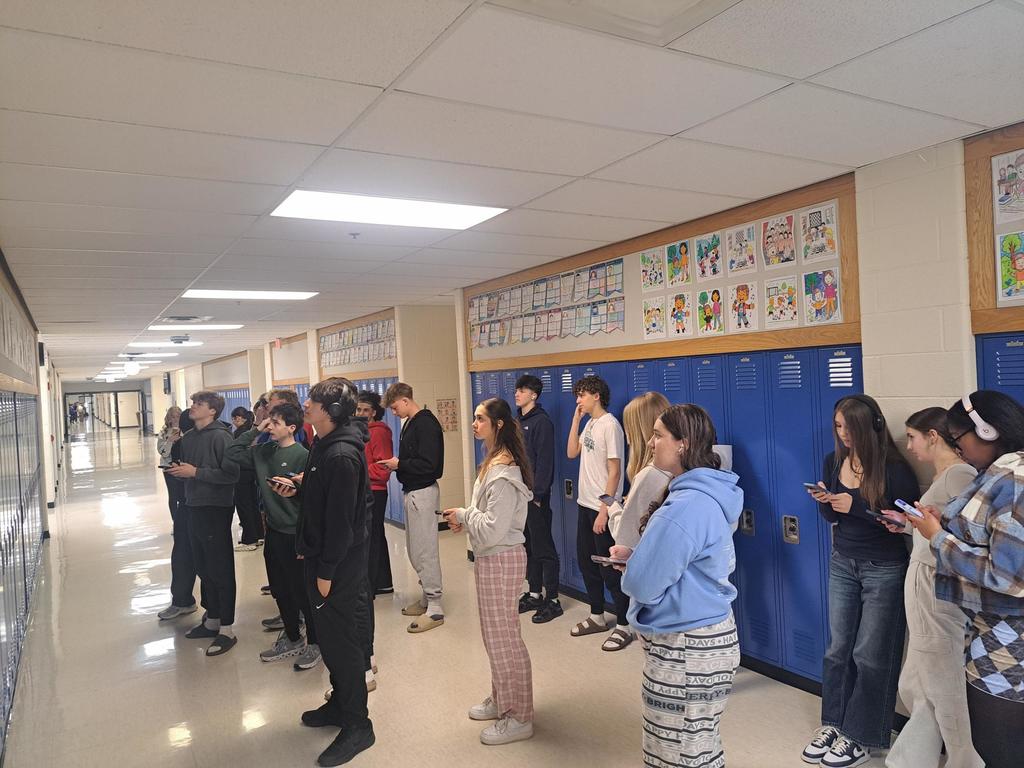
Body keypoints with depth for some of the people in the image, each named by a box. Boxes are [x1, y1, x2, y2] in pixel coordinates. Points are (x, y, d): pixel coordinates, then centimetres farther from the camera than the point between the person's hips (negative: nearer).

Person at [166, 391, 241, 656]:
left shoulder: (220, 437, -13)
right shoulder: (188, 438, 11)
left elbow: (231, 474, -20)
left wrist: (196, 472, -19)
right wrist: (178, 470, 1)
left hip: (215, 511, -8)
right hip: (194, 508, 8)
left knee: (220, 571, 0)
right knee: (203, 568, 16)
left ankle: (226, 629, 9)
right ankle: (212, 620, 30)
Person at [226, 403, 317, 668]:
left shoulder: (302, 455, -16)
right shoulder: (263, 452, 6)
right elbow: (233, 454, 8)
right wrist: (254, 430, 0)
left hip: (294, 534, -7)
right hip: (273, 532, 7)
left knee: (302, 593, 4)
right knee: (280, 591, 18)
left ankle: (314, 643, 22)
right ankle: (292, 639, 35)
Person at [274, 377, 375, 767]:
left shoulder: (342, 455, -23)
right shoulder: (323, 446, 8)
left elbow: (341, 519, -23)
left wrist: (327, 570, -19)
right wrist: (297, 487, 5)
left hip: (339, 563, -10)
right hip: (321, 557, 10)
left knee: (343, 639, 2)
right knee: (329, 635, 20)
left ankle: (357, 724, 16)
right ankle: (340, 703, 38)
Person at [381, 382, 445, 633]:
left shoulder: (426, 424, -17)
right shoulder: (410, 423, 13)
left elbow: (428, 464, -23)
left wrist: (399, 464, -14)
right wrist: (397, 465, 1)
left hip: (423, 492, -10)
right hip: (412, 491, 10)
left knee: (424, 550, -5)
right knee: (414, 549, 16)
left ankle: (435, 608, 3)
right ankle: (427, 597, 27)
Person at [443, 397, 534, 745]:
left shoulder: (503, 472, -23)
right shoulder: (493, 463, 9)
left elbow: (493, 528, -26)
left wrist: (464, 515, -12)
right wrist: (465, 518, 3)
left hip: (500, 560, -10)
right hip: (490, 558, 10)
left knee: (503, 638, 2)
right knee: (496, 635, 21)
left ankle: (519, 718, 17)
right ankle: (501, 700, 37)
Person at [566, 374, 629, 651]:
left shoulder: (609, 425, -16)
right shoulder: (589, 424, 10)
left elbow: (614, 471, -18)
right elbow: (572, 452, 8)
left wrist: (605, 509, -20)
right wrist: (576, 418, 4)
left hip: (602, 508, -9)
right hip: (585, 504, 9)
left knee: (609, 568, 0)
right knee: (586, 562, 17)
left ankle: (623, 626, 13)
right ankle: (597, 616, 32)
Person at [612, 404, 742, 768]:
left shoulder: (684, 508, -26)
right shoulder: (709, 496, 5)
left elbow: (642, 585, -24)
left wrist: (630, 561, -2)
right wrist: (637, 555, 6)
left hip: (686, 646, -10)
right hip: (705, 634, 10)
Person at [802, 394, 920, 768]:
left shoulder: (894, 468, -17)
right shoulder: (833, 461, 0)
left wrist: (856, 506, -24)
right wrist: (824, 502, -13)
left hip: (884, 569, -5)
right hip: (842, 563, 5)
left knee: (870, 655, 5)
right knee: (838, 648, 12)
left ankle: (860, 738, 19)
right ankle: (833, 724, 26)